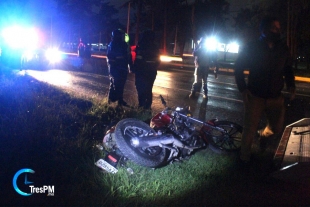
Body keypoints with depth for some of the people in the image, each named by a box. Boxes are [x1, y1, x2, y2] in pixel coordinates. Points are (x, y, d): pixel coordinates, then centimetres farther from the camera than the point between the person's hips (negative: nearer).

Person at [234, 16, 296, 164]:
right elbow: (238, 67, 0)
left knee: (277, 128, 11)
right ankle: (244, 156, 22)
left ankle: (263, 134, 45)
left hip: (275, 97, 3)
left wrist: (291, 86, -3)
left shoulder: (283, 49, 0)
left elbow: (288, 69, 12)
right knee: (249, 129, 1)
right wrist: (243, 89, -9)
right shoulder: (252, 48, -7)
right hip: (255, 96, -3)